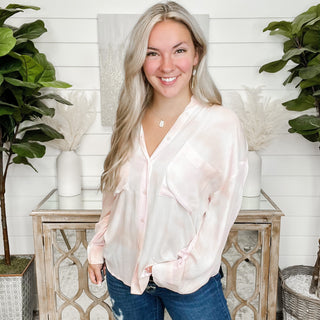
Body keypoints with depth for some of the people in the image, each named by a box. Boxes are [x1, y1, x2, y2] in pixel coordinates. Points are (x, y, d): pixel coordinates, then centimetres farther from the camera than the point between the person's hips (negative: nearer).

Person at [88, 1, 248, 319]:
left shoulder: (222, 124, -15)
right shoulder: (131, 122, -2)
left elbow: (222, 211, -12)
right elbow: (113, 196, 7)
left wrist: (179, 270, -11)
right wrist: (97, 249, 8)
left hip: (189, 281, -3)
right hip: (123, 271, 4)